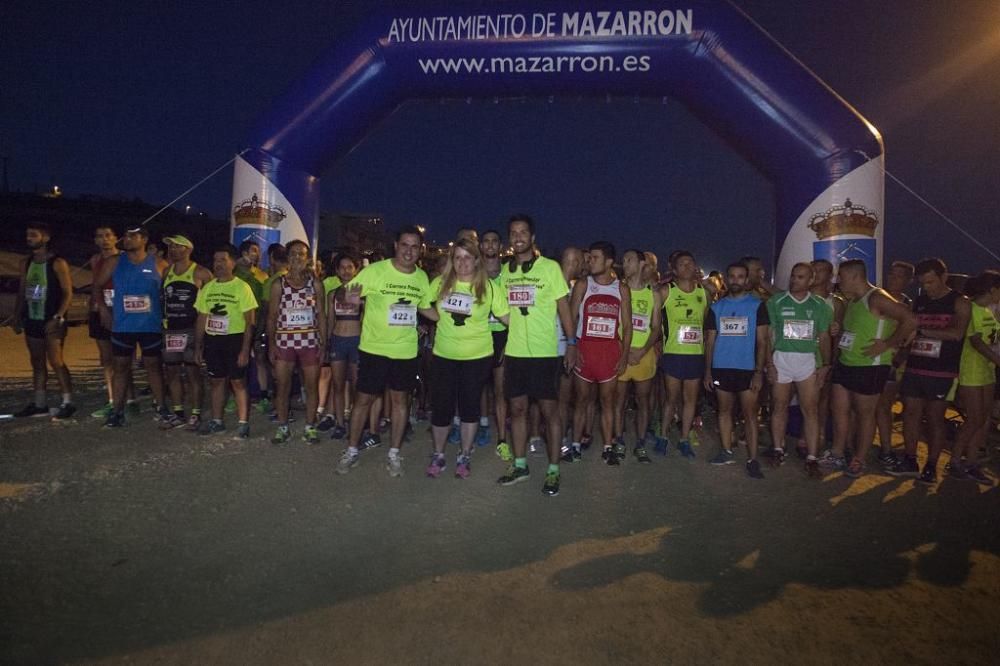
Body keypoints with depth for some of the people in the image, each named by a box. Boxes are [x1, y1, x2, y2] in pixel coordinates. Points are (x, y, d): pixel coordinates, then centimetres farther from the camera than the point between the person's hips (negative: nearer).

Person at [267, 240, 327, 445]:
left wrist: (323, 343, 0)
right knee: (282, 386, 5)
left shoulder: (315, 283, 4)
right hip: (284, 341, 0)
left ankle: (310, 427, 18)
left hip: (310, 341, 0)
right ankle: (283, 427, 19)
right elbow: (272, 316, 5)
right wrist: (271, 344, -1)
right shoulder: (279, 284, 3)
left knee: (312, 385, 4)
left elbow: (322, 315, 5)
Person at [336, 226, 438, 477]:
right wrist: (350, 299, -33)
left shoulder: (422, 277, 2)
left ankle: (394, 453, 25)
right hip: (374, 348, -3)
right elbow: (346, 295, -9)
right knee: (364, 399, 6)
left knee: (400, 399, 11)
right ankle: (352, 450, 24)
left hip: (406, 350, 3)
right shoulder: (374, 271, -12)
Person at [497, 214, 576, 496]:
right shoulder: (506, 270, 9)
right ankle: (520, 465, 24)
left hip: (544, 352, -4)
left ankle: (553, 470, 12)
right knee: (517, 408, 11)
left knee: (550, 410, 1)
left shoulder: (550, 267, -4)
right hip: (514, 351, 5)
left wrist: (571, 343, -7)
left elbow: (563, 307, -2)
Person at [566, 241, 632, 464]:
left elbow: (627, 324, 6)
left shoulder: (622, 289, 5)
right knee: (582, 399, 6)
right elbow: (571, 318, 0)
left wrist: (624, 354, -1)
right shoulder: (582, 285, 2)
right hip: (584, 349, -1)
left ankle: (608, 447, 14)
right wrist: (571, 348, -9)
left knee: (607, 401, 6)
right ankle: (576, 445, 15)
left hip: (610, 351, 1)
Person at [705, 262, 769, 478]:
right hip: (721, 368, 3)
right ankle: (727, 452, 21)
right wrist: (707, 371, 4)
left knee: (750, 413, -2)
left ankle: (752, 459, 2)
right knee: (724, 410, 10)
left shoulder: (757, 305, 0)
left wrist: (759, 371, -9)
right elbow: (710, 341, 9)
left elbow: (761, 341, -2)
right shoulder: (716, 307, 8)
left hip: (747, 369, -3)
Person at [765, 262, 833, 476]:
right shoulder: (776, 302, 0)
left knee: (811, 409, -2)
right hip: (781, 358, -1)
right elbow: (769, 335, -2)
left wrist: (826, 365, 2)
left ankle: (811, 458, 3)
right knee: (779, 406, 7)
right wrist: (769, 363, -8)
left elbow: (824, 337, 9)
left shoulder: (819, 305, 6)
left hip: (808, 361, 1)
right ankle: (778, 449, 21)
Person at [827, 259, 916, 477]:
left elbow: (910, 320, -23)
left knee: (864, 414, 4)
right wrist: (839, 339, 6)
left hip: (869, 367, -8)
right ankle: (837, 455, 23)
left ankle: (858, 461, 15)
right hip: (845, 364, 9)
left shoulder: (877, 298, -15)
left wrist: (887, 345, -19)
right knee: (839, 409, 11)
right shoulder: (852, 301, 12)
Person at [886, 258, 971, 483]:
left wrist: (922, 330, -14)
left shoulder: (959, 303, -3)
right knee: (910, 413, 5)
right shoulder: (918, 301, 12)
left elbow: (957, 333, -17)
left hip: (942, 372, -4)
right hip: (914, 368, 5)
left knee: (935, 418, 2)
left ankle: (931, 466, 11)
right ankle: (909, 462, 15)